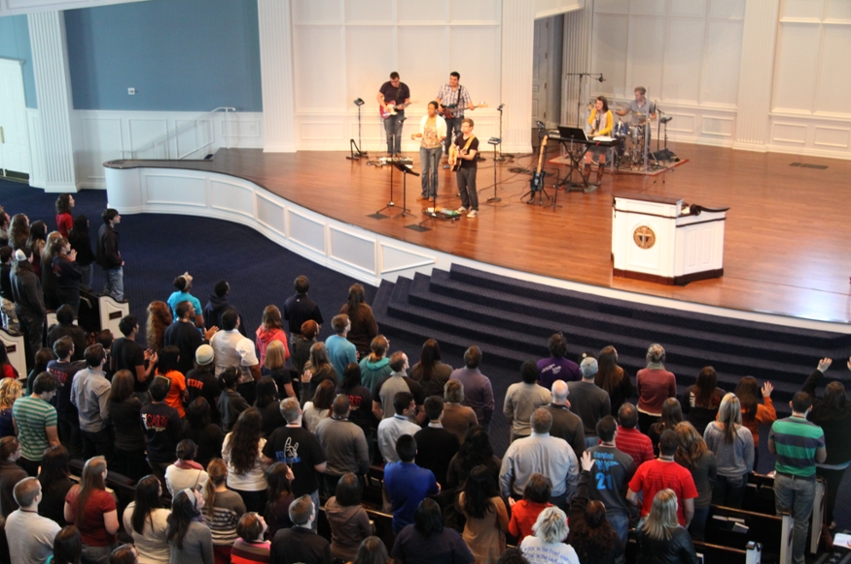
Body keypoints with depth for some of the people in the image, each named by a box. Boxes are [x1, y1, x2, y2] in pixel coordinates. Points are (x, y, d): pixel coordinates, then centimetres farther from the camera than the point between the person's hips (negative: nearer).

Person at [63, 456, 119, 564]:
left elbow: (68, 518, 5)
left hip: (79, 545, 6)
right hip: (101, 549, -6)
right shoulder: (105, 498, -28)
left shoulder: (73, 491, -9)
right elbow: (112, 529, -25)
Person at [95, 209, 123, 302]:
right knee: (118, 292, 0)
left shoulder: (104, 228, 1)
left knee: (109, 289, 27)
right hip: (114, 266, -11)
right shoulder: (109, 234, -30)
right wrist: (119, 261, -16)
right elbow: (110, 253, -30)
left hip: (108, 264, 11)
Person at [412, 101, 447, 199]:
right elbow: (422, 133, 12)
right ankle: (425, 193, 13)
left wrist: (441, 138, -26)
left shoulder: (441, 120, -5)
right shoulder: (423, 119, 5)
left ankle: (432, 194, 9)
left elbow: (444, 135, -4)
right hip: (424, 147, 3)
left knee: (433, 171, 1)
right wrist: (416, 135, -7)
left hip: (436, 148, -3)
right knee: (424, 171, 4)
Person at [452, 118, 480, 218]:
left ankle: (474, 209, 3)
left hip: (470, 168, -7)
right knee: (461, 187, 14)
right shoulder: (459, 137, 4)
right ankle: (465, 206, 29)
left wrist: (462, 156, -41)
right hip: (460, 166, 7)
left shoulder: (474, 140, -18)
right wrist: (451, 157, 7)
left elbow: (471, 156, -24)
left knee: (471, 189, -5)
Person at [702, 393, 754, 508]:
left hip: (716, 476, 1)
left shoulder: (711, 428, -18)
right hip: (738, 477, -1)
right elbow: (749, 459, -7)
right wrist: (747, 471, 15)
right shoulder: (745, 433, -21)